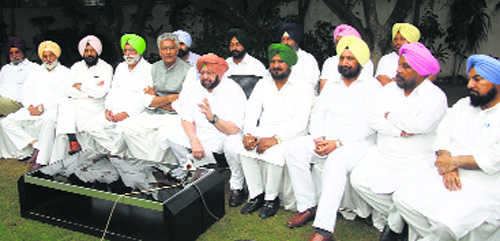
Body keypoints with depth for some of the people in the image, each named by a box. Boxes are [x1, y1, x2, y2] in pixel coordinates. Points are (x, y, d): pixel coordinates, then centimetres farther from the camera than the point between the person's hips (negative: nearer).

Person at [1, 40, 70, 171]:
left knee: (48, 121, -40)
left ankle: (41, 160, -34)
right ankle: (35, 145, -15)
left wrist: (43, 107, -17)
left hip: (53, 109, -6)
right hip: (33, 109, 6)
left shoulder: (65, 72, 5)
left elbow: (64, 96, -7)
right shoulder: (36, 73, 23)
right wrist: (30, 106, -7)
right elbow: (27, 92, 14)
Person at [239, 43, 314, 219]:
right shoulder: (263, 84, 14)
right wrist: (248, 134, -14)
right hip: (263, 131, 4)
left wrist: (275, 139, -26)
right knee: (245, 149, -23)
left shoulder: (301, 88, -3)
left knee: (274, 154, -32)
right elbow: (251, 112, 6)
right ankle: (256, 195, -7)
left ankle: (271, 199, -9)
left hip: (289, 135, -4)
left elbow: (299, 123, -14)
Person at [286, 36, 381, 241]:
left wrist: (337, 143, -20)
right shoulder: (332, 86, 18)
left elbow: (368, 125, -11)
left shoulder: (372, 86, -1)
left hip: (357, 142, -6)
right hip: (326, 140, 6)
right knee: (294, 150, -18)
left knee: (336, 162, -37)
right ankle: (308, 207, -10)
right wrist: (319, 138, -9)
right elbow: (317, 113, 12)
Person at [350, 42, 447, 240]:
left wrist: (390, 116, -6)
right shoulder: (390, 88, 11)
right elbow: (373, 119, 0)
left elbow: (419, 125, -22)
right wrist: (401, 131, -14)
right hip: (383, 155, 5)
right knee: (358, 179, -18)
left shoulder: (436, 96, -4)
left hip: (416, 161, -5)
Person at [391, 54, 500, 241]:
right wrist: (446, 163, -11)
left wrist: (455, 161, -13)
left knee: (445, 223, -29)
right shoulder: (462, 105, 17)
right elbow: (443, 135, 7)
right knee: (403, 198, -15)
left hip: (485, 185, -5)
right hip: (450, 176, 6)